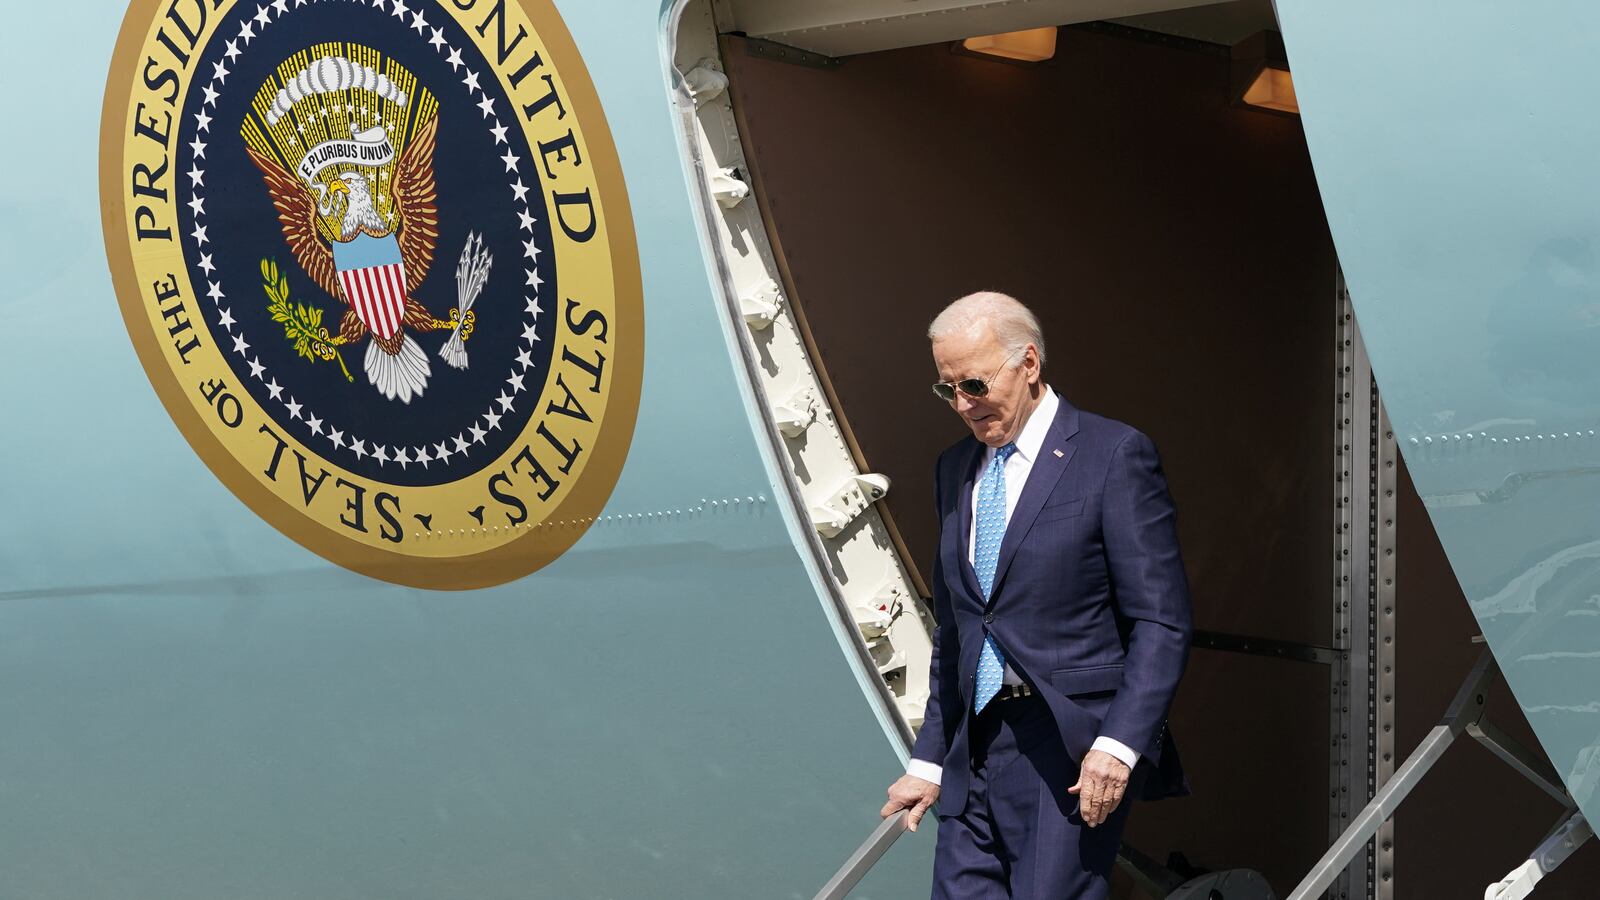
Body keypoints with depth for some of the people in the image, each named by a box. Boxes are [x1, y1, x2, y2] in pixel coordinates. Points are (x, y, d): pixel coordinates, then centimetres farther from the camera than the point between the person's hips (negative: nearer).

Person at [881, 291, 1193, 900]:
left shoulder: (1114, 455, -5)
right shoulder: (954, 470, 16)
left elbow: (1162, 622, -9)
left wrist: (1119, 744, -18)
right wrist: (929, 759, 19)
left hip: (1073, 757, -6)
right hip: (973, 757, 6)